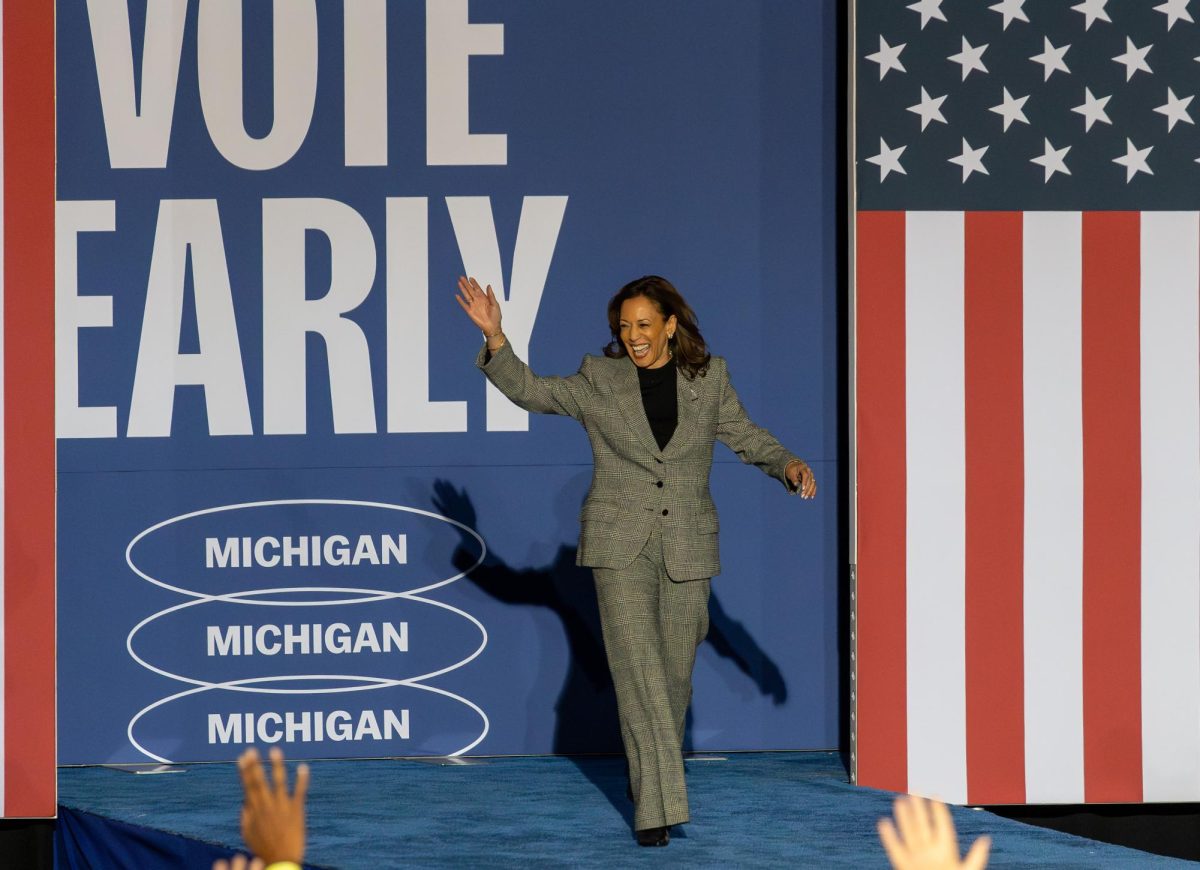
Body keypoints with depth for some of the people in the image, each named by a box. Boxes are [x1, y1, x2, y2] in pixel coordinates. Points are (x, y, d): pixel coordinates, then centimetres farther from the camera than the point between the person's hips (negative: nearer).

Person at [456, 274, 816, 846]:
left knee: (675, 670, 8)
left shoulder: (709, 379, 6)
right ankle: (656, 806, -15)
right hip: (621, 545, -2)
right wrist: (494, 338, -16)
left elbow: (745, 437, 13)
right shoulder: (599, 380, 2)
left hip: (686, 547, 2)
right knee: (638, 666, -12)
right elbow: (529, 391, -2)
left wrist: (788, 465, -5)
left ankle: (649, 772, 30)